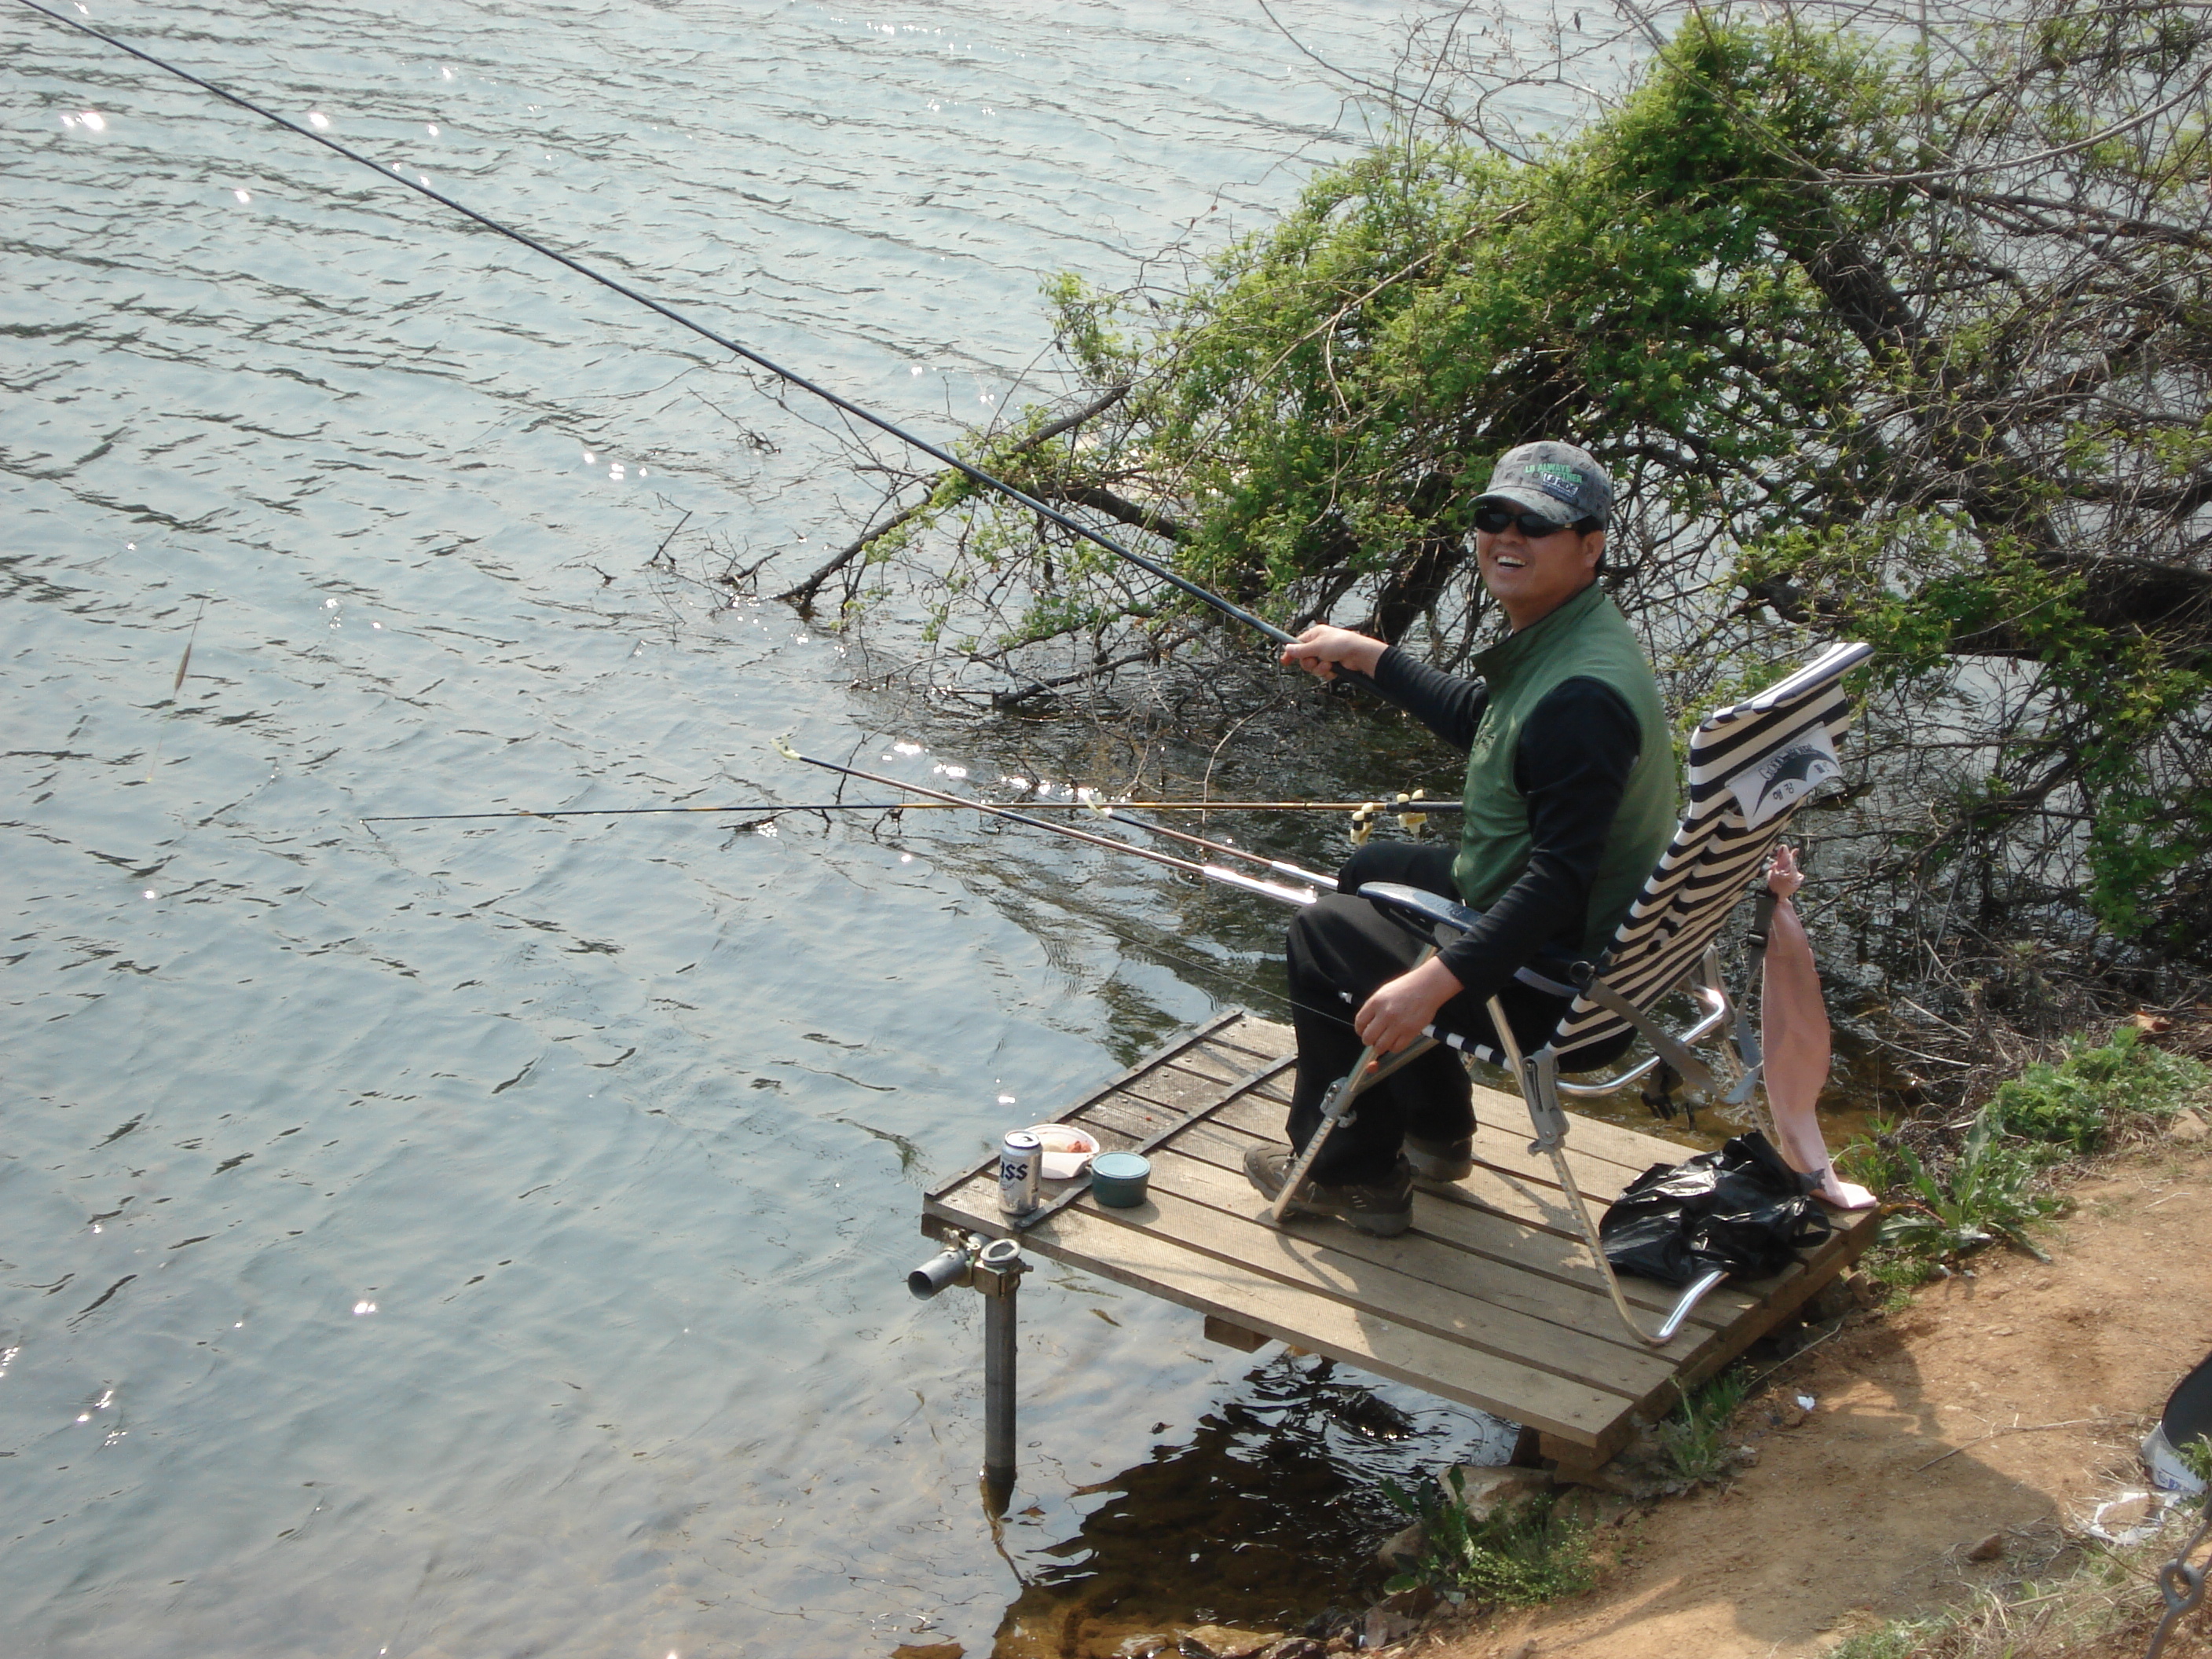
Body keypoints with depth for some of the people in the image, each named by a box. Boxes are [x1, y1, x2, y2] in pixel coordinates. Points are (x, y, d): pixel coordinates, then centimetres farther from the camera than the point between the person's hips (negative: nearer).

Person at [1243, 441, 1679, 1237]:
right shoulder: (1552, 638, 2)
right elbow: (1478, 720, 24)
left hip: (1556, 985, -10)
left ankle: (1356, 1173, 18)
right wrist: (1368, 656, 25)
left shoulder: (1583, 695, -31)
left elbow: (1560, 881, -35)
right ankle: (1435, 1132, 36)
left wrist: (1435, 981, -36)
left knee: (1324, 935, 3)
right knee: (1372, 869, 28)